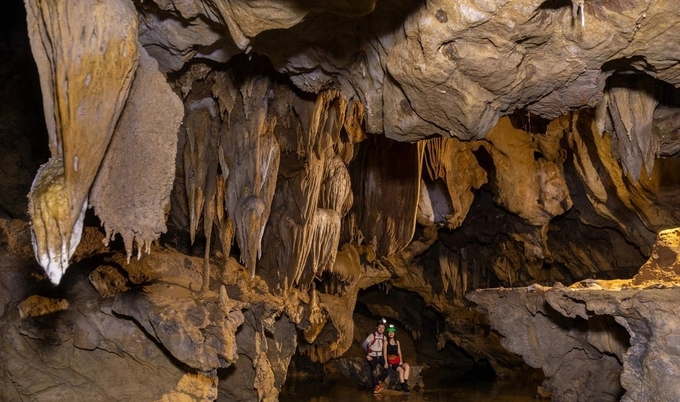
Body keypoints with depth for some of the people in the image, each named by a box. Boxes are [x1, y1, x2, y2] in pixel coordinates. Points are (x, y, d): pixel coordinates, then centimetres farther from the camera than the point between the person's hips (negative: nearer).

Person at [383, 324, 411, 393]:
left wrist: (401, 360, -5)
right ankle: (403, 386, -18)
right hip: (390, 361, -4)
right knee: (401, 370, -27)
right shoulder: (386, 342, 4)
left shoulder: (397, 342, 16)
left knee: (407, 366, -24)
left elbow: (399, 352, 11)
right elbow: (385, 353, -2)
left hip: (398, 360, 4)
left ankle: (405, 383, -23)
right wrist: (386, 362, -14)